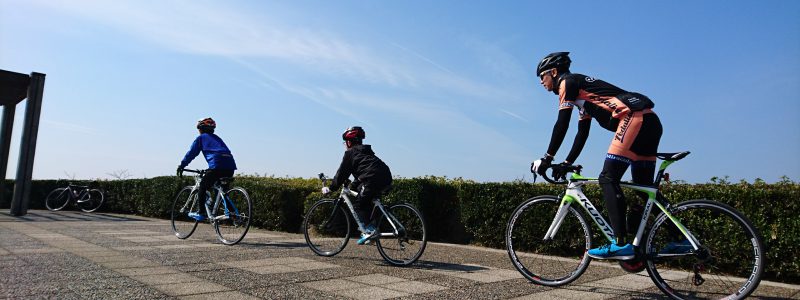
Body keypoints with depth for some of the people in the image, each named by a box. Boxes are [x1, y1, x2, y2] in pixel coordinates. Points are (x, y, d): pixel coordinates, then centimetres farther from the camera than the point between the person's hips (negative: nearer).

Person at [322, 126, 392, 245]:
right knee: (366, 203, 22)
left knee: (358, 205, 1)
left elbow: (342, 172, 7)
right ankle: (370, 227, 17)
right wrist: (353, 185, 40)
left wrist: (330, 188, 15)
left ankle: (369, 230, -9)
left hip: (373, 178, -9)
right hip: (386, 178, 9)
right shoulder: (365, 151, 32)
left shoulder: (350, 153, 7)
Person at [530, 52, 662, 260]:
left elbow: (562, 125, -7)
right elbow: (582, 134, 28)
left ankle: (621, 244, -19)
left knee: (608, 179, -13)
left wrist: (547, 159, -4)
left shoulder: (567, 82, 1)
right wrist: (567, 164, 25)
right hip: (650, 121, 10)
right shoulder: (581, 93, 29)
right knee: (644, 187, 12)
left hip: (634, 117, -10)